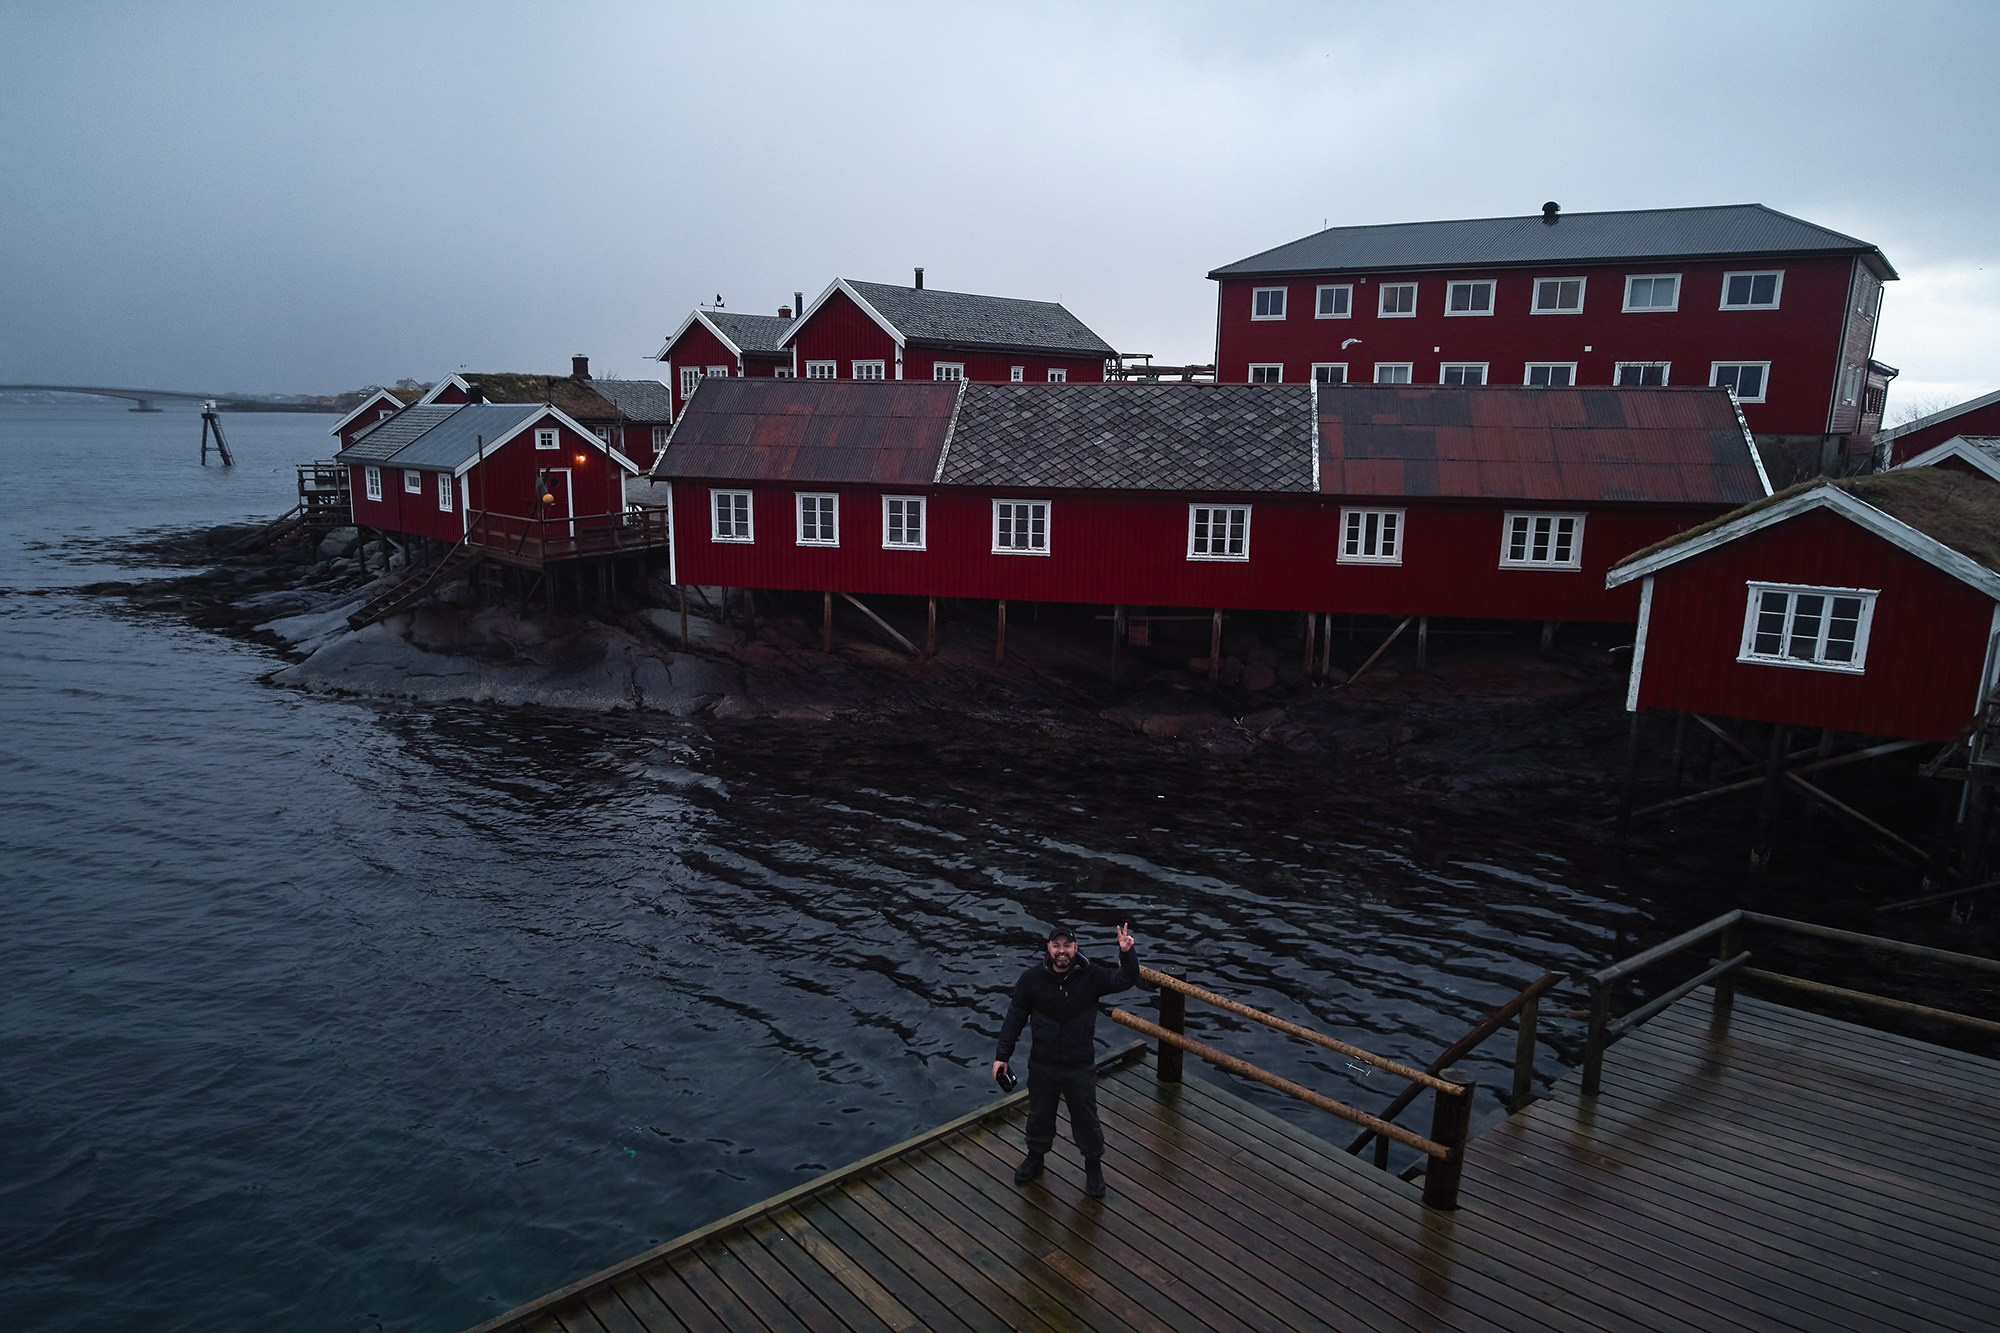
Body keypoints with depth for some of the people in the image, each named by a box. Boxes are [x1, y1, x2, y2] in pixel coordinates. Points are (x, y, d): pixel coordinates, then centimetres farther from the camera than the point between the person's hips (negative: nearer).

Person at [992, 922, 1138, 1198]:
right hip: (1042, 1064, 1)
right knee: (1040, 1114, 21)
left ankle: (1093, 1165, 37)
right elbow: (1015, 1018, -5)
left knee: (1086, 1118, 14)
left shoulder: (1091, 976, -13)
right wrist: (1002, 1056, -6)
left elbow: (1127, 980, -22)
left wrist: (1127, 953, -41)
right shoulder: (1032, 978, -12)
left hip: (1081, 1066, -1)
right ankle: (1035, 1157, 46)